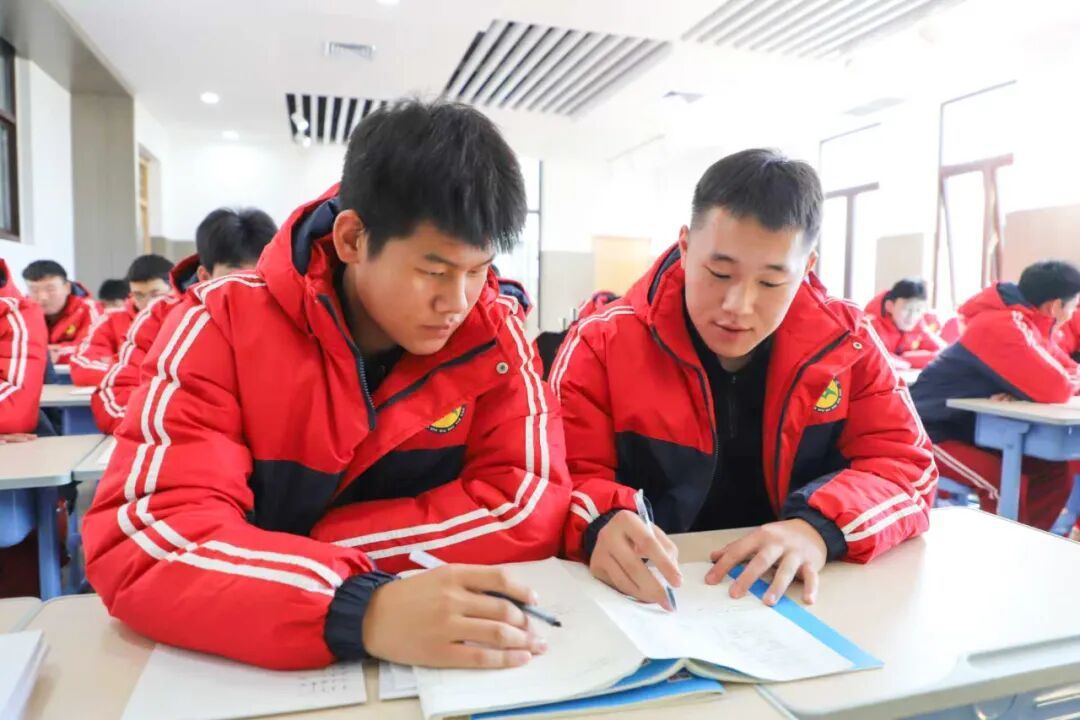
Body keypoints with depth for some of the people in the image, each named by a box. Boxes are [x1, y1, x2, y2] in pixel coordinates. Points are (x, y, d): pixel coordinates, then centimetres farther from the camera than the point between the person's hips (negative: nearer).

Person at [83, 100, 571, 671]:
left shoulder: (493, 333, -10)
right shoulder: (224, 324, -14)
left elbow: (531, 506, -16)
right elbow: (142, 538, -21)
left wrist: (279, 554, -17)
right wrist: (359, 608, -37)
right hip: (244, 661, 0)